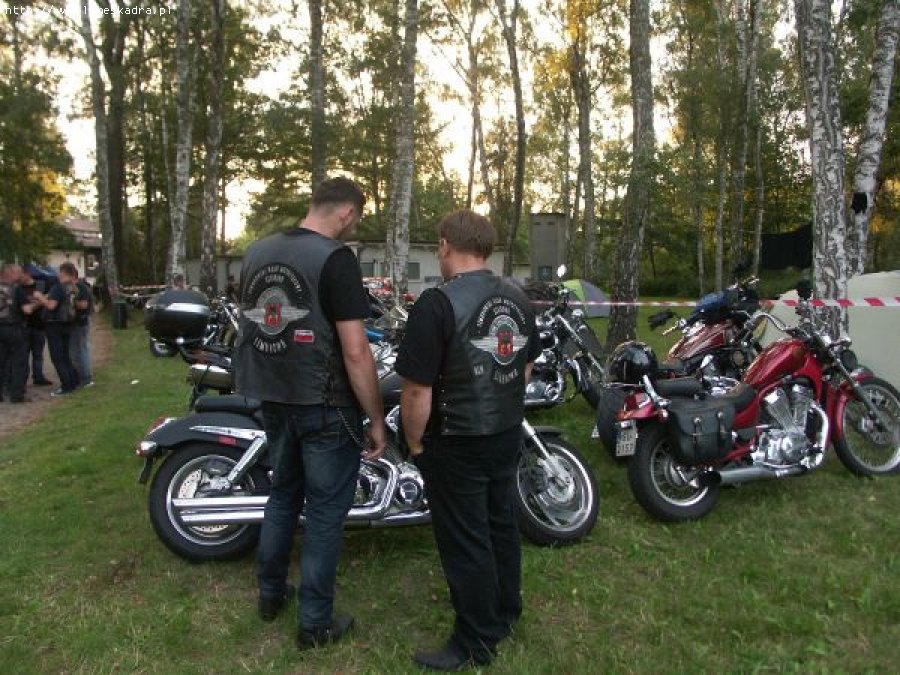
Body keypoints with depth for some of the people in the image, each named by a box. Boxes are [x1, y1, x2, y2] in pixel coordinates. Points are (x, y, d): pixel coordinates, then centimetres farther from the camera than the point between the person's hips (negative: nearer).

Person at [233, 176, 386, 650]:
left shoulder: (256, 252, 7)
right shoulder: (335, 258, -17)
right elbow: (354, 352, -21)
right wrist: (377, 420, -13)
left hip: (272, 399, 7)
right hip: (325, 406, -7)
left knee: (283, 494, 24)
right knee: (325, 511, 6)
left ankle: (270, 594, 39)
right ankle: (315, 623, 19)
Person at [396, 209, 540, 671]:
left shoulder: (439, 303, -21)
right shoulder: (518, 298, 3)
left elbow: (417, 391, -23)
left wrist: (415, 444, -8)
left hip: (457, 444, -8)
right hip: (509, 435, 8)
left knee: (465, 541, 6)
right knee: (501, 524, 22)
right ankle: (505, 612, 40)